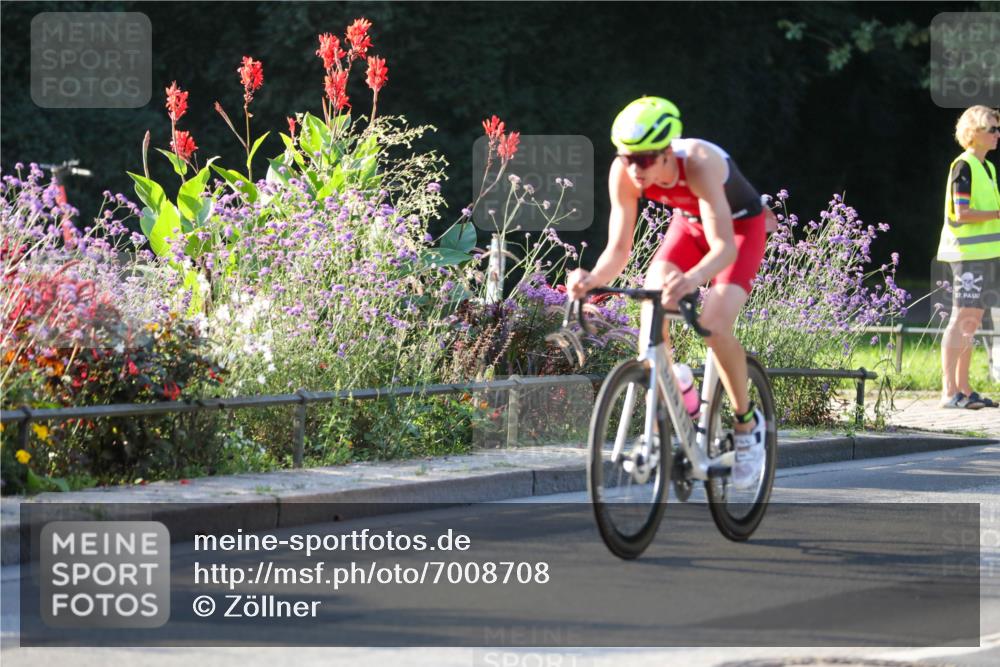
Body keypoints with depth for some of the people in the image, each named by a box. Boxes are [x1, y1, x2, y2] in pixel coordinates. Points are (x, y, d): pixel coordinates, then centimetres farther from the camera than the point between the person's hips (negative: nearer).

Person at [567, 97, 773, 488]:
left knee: (715, 326, -24)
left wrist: (691, 280, -66)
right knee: (651, 312, -21)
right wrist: (592, 279, -46)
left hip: (741, 227, -5)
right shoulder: (624, 173, -26)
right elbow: (618, 249, -24)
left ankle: (747, 421, -1)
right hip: (689, 224, 5)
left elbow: (724, 247, -46)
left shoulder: (699, 163, -40)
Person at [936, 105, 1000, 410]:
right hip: (969, 254, -9)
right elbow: (961, 214, -18)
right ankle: (949, 391, -12)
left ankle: (963, 389, 15)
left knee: (972, 322, 11)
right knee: (962, 319, -11)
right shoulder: (964, 167, -11)